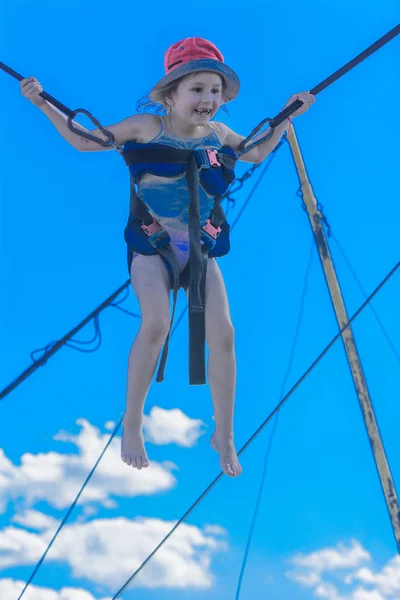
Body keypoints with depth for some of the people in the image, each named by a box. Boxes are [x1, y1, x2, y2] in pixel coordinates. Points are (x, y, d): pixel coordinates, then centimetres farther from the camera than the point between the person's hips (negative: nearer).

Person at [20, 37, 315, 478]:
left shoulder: (217, 134, 2)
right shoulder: (147, 126, -8)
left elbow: (258, 153, 24)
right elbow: (84, 141, 2)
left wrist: (287, 115, 19)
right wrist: (43, 103, -4)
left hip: (198, 247, 4)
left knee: (222, 335, -9)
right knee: (156, 321, -30)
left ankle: (224, 435, 10)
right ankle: (131, 424, -10)